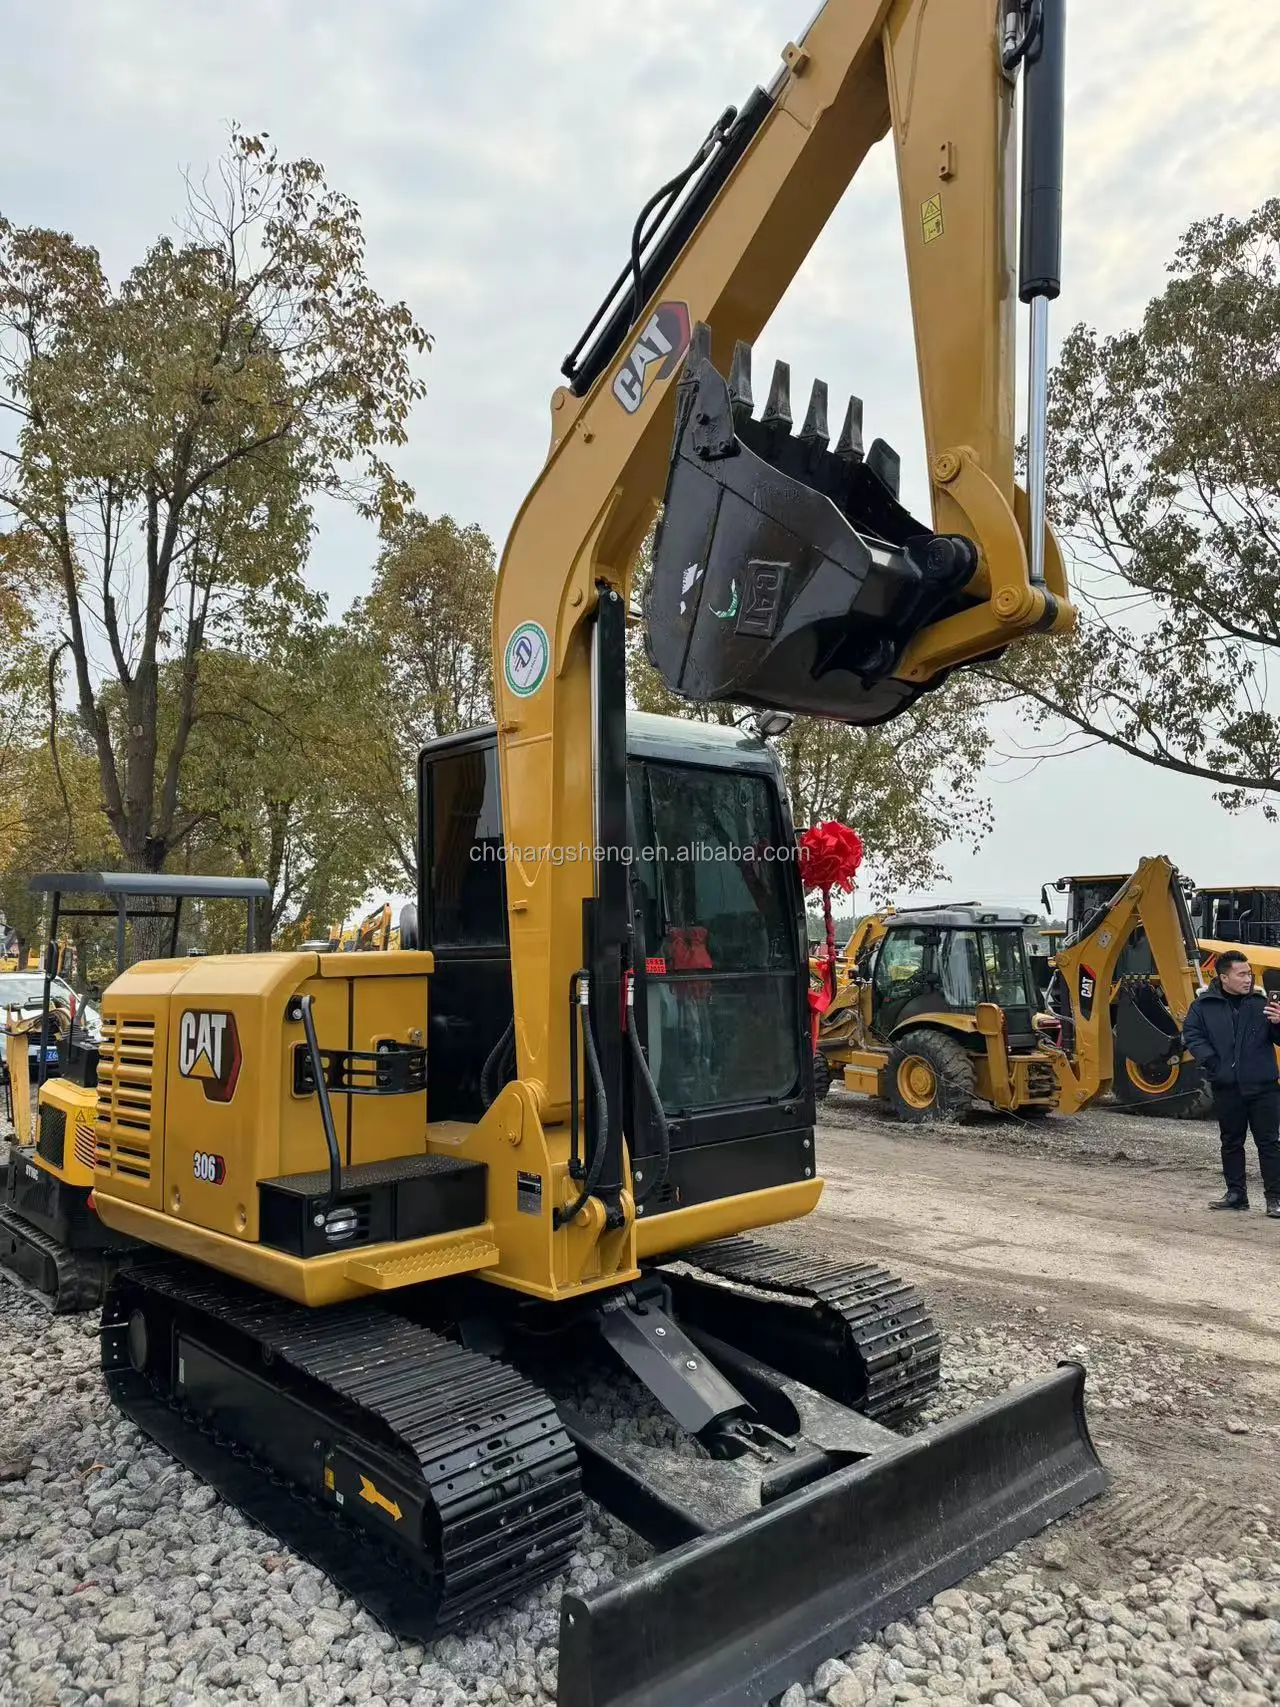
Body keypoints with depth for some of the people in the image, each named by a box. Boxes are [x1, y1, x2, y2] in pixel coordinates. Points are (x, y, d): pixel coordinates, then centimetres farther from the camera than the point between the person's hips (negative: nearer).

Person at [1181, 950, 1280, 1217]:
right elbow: (1191, 1034, 0)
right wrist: (1212, 1062, -10)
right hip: (1227, 1087, 1)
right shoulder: (1204, 1005, 1)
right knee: (1231, 1143, 12)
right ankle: (1236, 1193, 23)